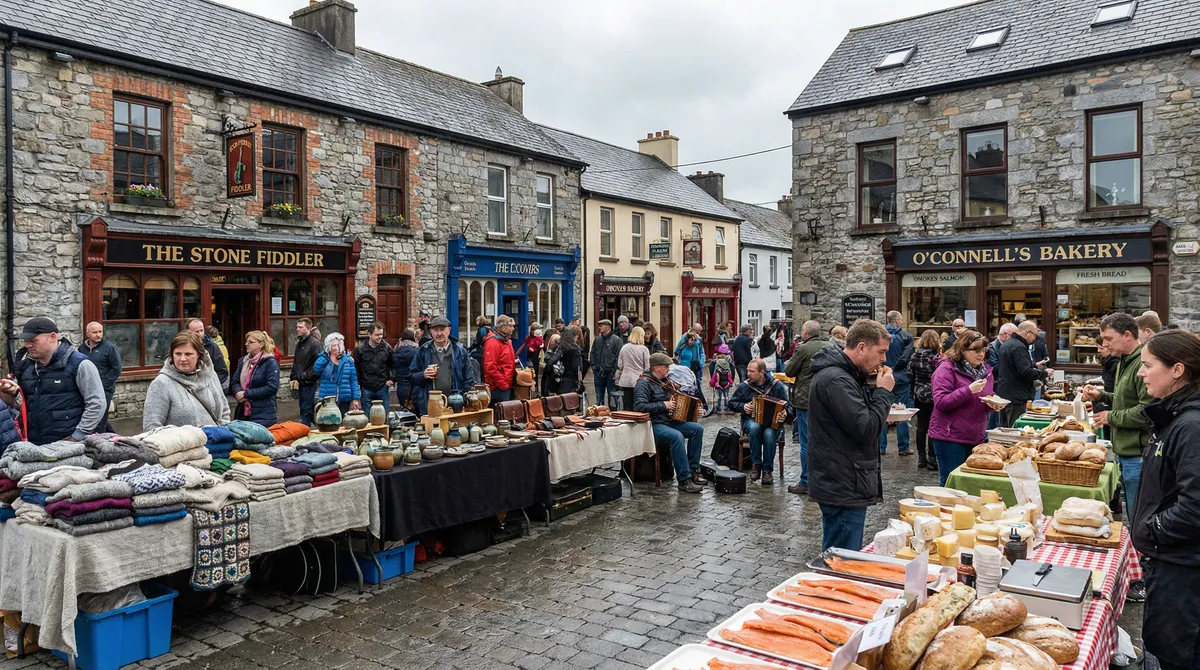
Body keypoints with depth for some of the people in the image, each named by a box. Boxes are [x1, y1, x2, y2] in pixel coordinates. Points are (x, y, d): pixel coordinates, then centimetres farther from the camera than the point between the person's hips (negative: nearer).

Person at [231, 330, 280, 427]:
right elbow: (234, 382, 12)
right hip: (243, 413, 6)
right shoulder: (243, 361, 14)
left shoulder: (270, 363, -6)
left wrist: (246, 394, -15)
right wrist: (238, 392, -11)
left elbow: (272, 387, -16)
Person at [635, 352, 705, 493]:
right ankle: (684, 480, -30)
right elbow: (639, 406, -24)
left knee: (697, 428, -7)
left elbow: (678, 400, 31)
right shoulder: (644, 383, -10)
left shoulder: (665, 381, 17)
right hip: (653, 425, -9)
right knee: (677, 436, -34)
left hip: (670, 421, 9)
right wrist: (663, 405, -20)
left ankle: (693, 470, -3)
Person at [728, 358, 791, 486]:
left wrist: (784, 414, -22)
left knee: (769, 434, -35)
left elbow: (787, 406, 0)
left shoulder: (777, 385, -2)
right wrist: (743, 406, -10)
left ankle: (768, 470, -18)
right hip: (751, 420, 1)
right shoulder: (744, 386, 1)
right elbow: (731, 403, 9)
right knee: (754, 427, -35)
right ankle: (756, 464, -18)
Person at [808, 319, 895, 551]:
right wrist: (883, 392, -11)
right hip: (843, 489, -11)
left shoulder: (843, 375, 14)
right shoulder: (835, 380, -20)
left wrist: (878, 393, 4)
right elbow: (866, 430, -23)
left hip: (841, 486, 11)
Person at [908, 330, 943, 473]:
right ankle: (932, 459, 5)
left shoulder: (914, 355, 1)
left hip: (919, 394, 4)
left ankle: (921, 458, 13)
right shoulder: (936, 356, -13)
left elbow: (910, 375, 6)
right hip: (934, 395, -4)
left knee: (921, 427, 10)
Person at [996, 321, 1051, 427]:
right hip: (1015, 398, -10)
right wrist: (1044, 373, -10)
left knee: (1005, 429, 15)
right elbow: (1026, 373, -24)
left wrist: (1034, 365, 23)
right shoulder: (1019, 347, -18)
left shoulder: (1006, 344, 14)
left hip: (1003, 394, 10)